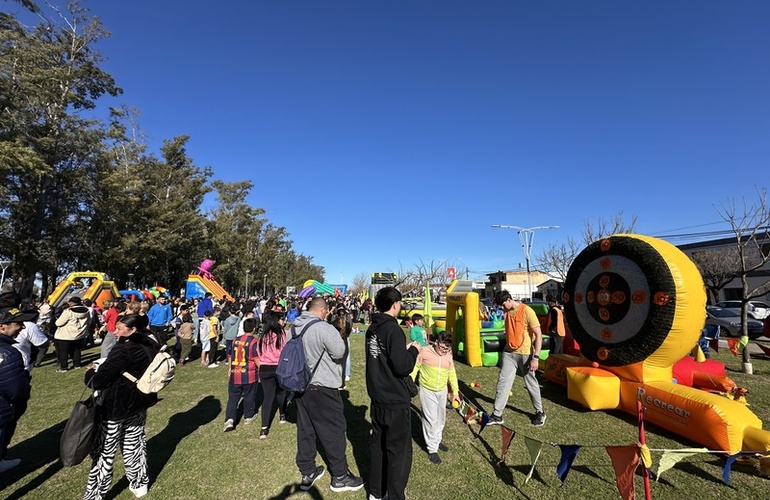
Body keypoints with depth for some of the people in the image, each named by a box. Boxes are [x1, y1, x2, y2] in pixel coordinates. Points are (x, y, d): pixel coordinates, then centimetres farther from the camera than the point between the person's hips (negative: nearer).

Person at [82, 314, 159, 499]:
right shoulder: (151, 345, -1)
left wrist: (90, 372, 0)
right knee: (135, 444, 21)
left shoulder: (124, 350, -26)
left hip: (116, 407, -7)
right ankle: (139, 484, 34)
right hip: (139, 402, 8)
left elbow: (97, 380, -23)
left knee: (104, 451, 10)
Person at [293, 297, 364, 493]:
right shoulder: (324, 328, -22)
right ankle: (340, 476, 18)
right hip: (322, 387, -8)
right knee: (333, 429, 6)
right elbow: (340, 352, -16)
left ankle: (307, 473, 30)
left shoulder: (295, 327, 4)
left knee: (305, 429, 17)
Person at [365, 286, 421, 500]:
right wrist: (413, 350, -7)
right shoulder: (392, 329, -21)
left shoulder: (372, 328, 4)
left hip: (377, 398, 8)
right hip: (396, 402, -8)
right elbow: (403, 367, -24)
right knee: (399, 452, 7)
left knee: (378, 445, 21)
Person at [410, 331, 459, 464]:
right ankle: (432, 449, 11)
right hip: (427, 391, -5)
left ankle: (437, 441, 40)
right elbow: (414, 369, -8)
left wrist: (455, 391, 6)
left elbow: (452, 374, 7)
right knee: (431, 419, -3)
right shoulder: (424, 352, -17)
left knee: (441, 418, 19)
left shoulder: (448, 356, -4)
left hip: (442, 391, 5)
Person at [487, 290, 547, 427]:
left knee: (531, 384, 11)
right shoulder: (507, 311, 1)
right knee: (503, 382, 3)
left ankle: (540, 412, 32)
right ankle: (497, 415, 11)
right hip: (509, 353, 5)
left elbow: (538, 334, -18)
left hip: (525, 354, -5)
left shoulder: (527, 311, -18)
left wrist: (536, 357, -21)